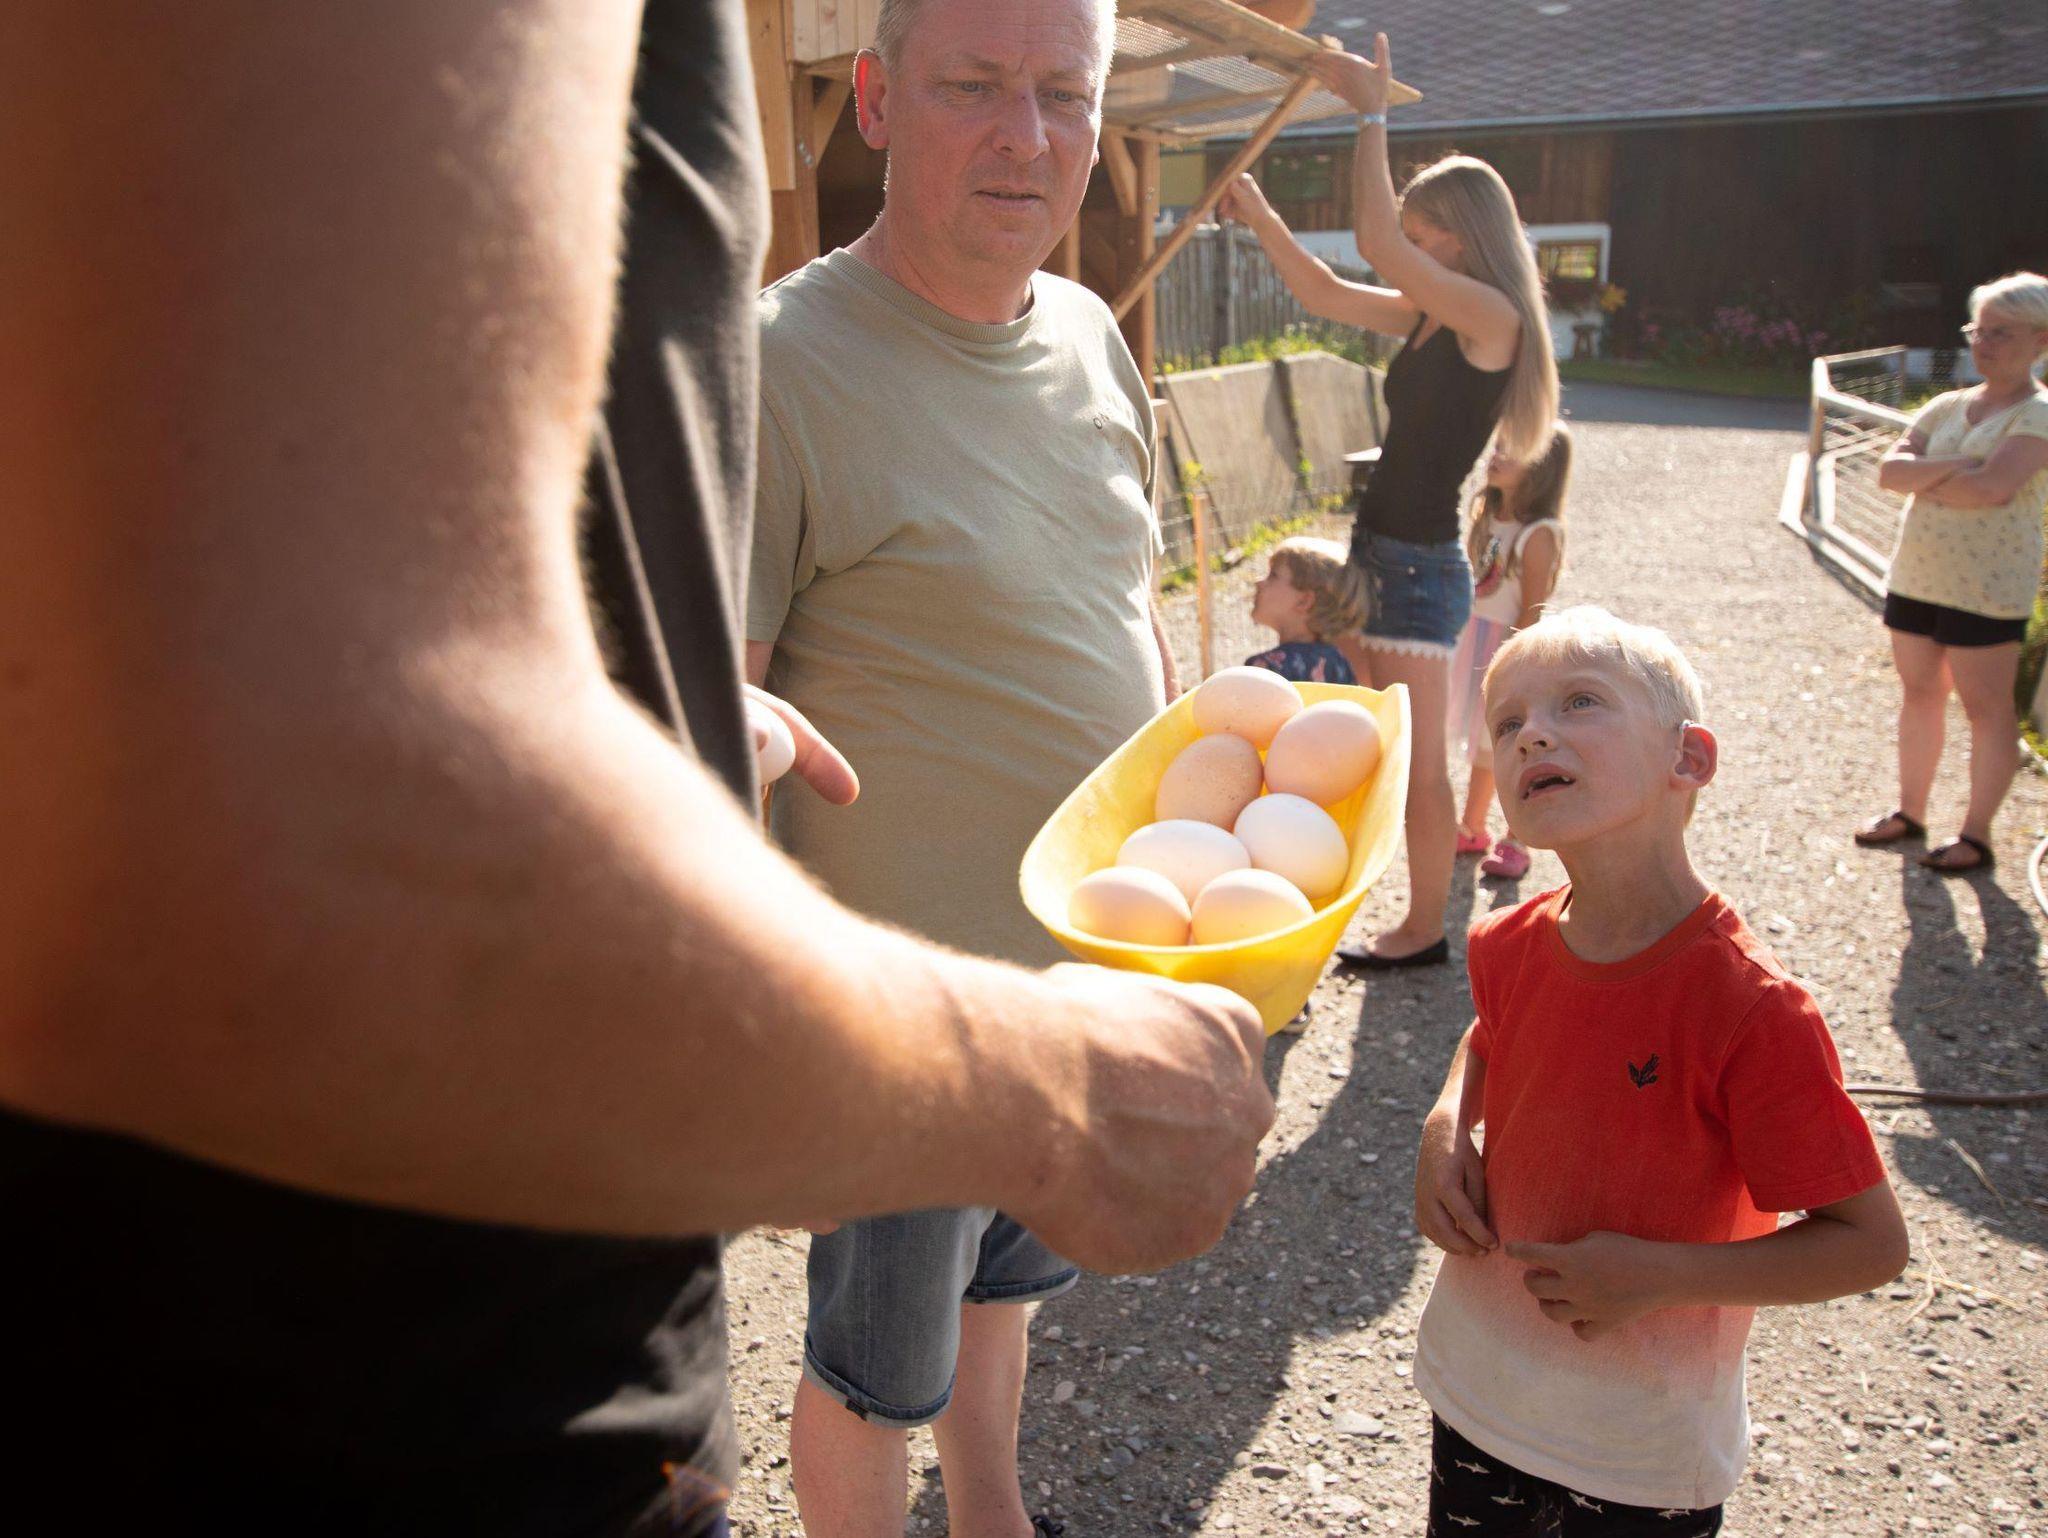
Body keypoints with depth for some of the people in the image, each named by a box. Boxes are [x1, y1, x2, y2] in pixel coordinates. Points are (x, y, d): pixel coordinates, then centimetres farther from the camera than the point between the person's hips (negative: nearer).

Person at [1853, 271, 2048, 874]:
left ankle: (1976, 835, 10)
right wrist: (1955, 467, -17)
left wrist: (1925, 480, -10)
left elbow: (1993, 487, -25)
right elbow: (1890, 470, -2)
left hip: (1987, 587, -6)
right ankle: (1910, 811, 27)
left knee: (1985, 706, 2)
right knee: (1919, 694, 14)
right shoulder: (1948, 406, 10)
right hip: (1917, 575, 7)